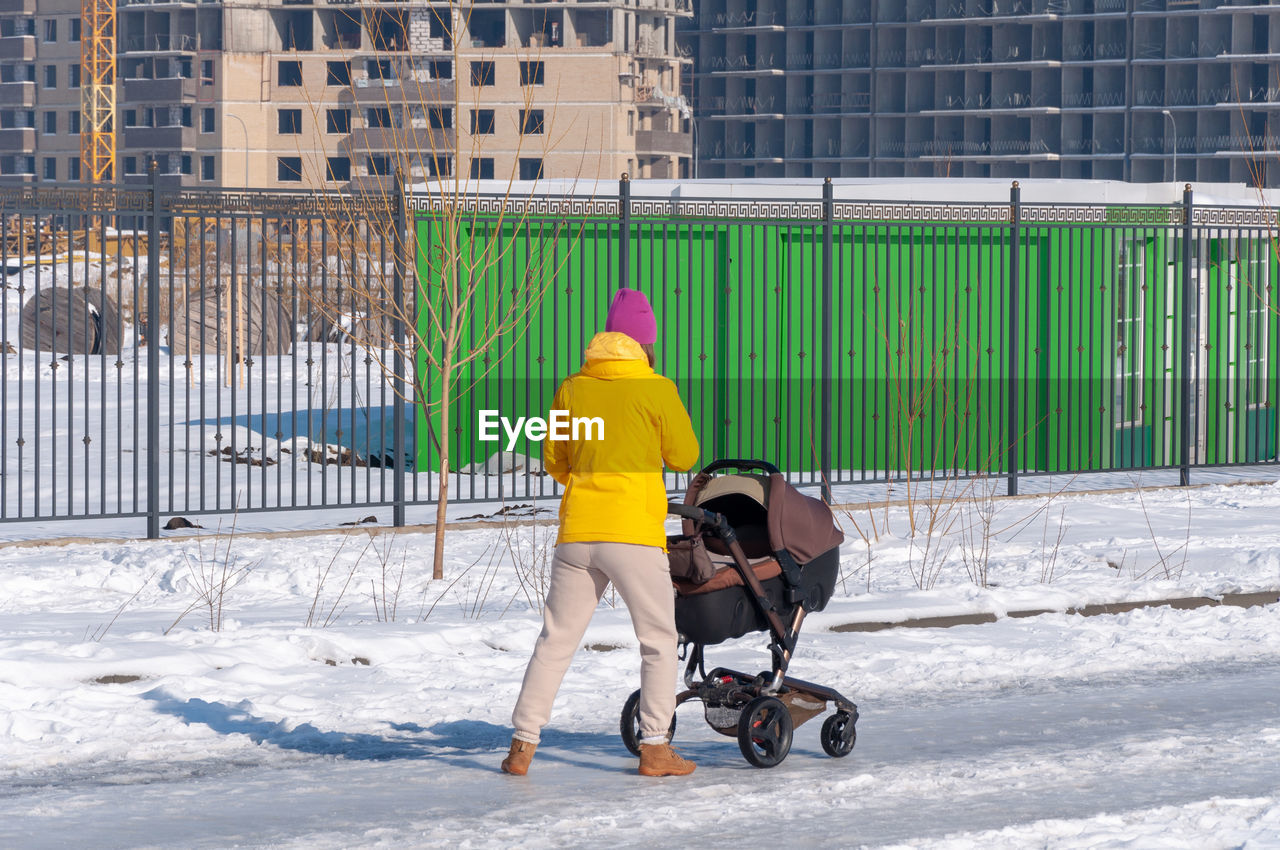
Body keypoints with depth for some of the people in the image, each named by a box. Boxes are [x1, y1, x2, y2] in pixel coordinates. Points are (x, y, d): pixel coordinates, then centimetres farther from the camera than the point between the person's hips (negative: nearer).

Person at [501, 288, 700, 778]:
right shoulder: (655, 390, -5)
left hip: (576, 533, 4)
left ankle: (523, 743, 8)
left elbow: (554, 463, 14)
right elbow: (684, 457, 4)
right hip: (634, 534, -4)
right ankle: (654, 747, 2)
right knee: (658, 641, 8)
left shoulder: (573, 389, 7)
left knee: (556, 640, 11)